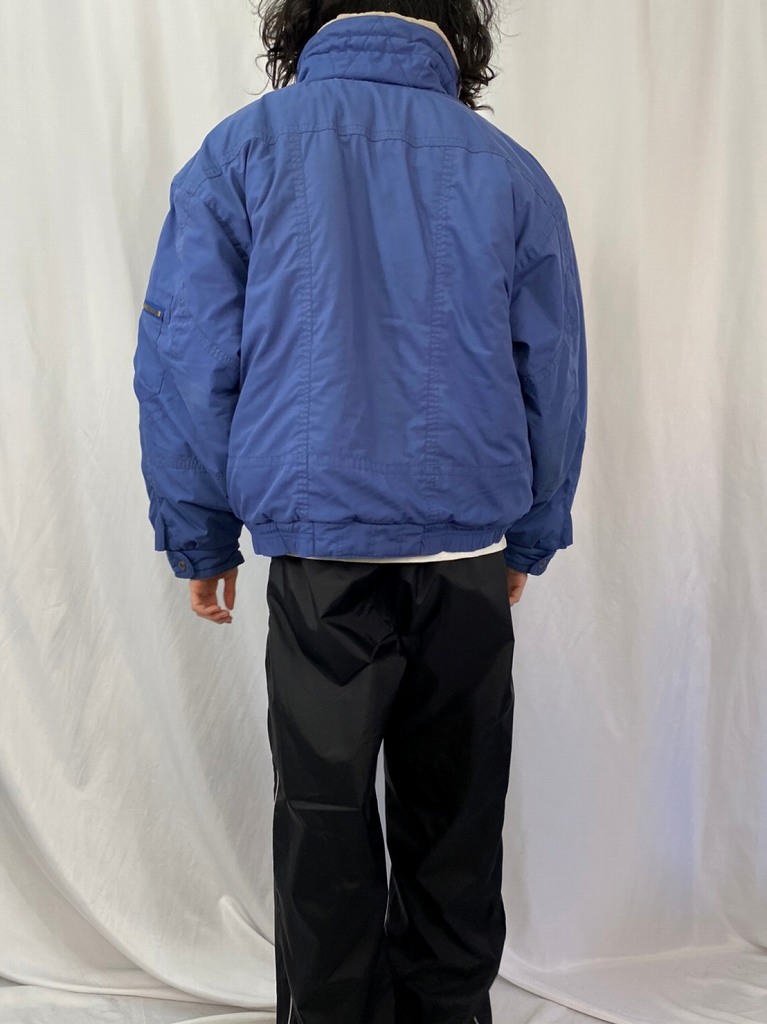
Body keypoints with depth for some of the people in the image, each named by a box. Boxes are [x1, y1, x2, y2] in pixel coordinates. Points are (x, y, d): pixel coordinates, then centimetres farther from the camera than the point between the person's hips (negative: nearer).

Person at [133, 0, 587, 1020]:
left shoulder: (242, 150, 0)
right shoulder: (511, 171, 5)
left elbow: (183, 366, -3)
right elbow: (556, 381, 8)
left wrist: (200, 538, 7)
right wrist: (529, 541, 18)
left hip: (320, 554, -1)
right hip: (468, 555, 2)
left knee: (325, 819, 13)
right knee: (454, 819, 16)